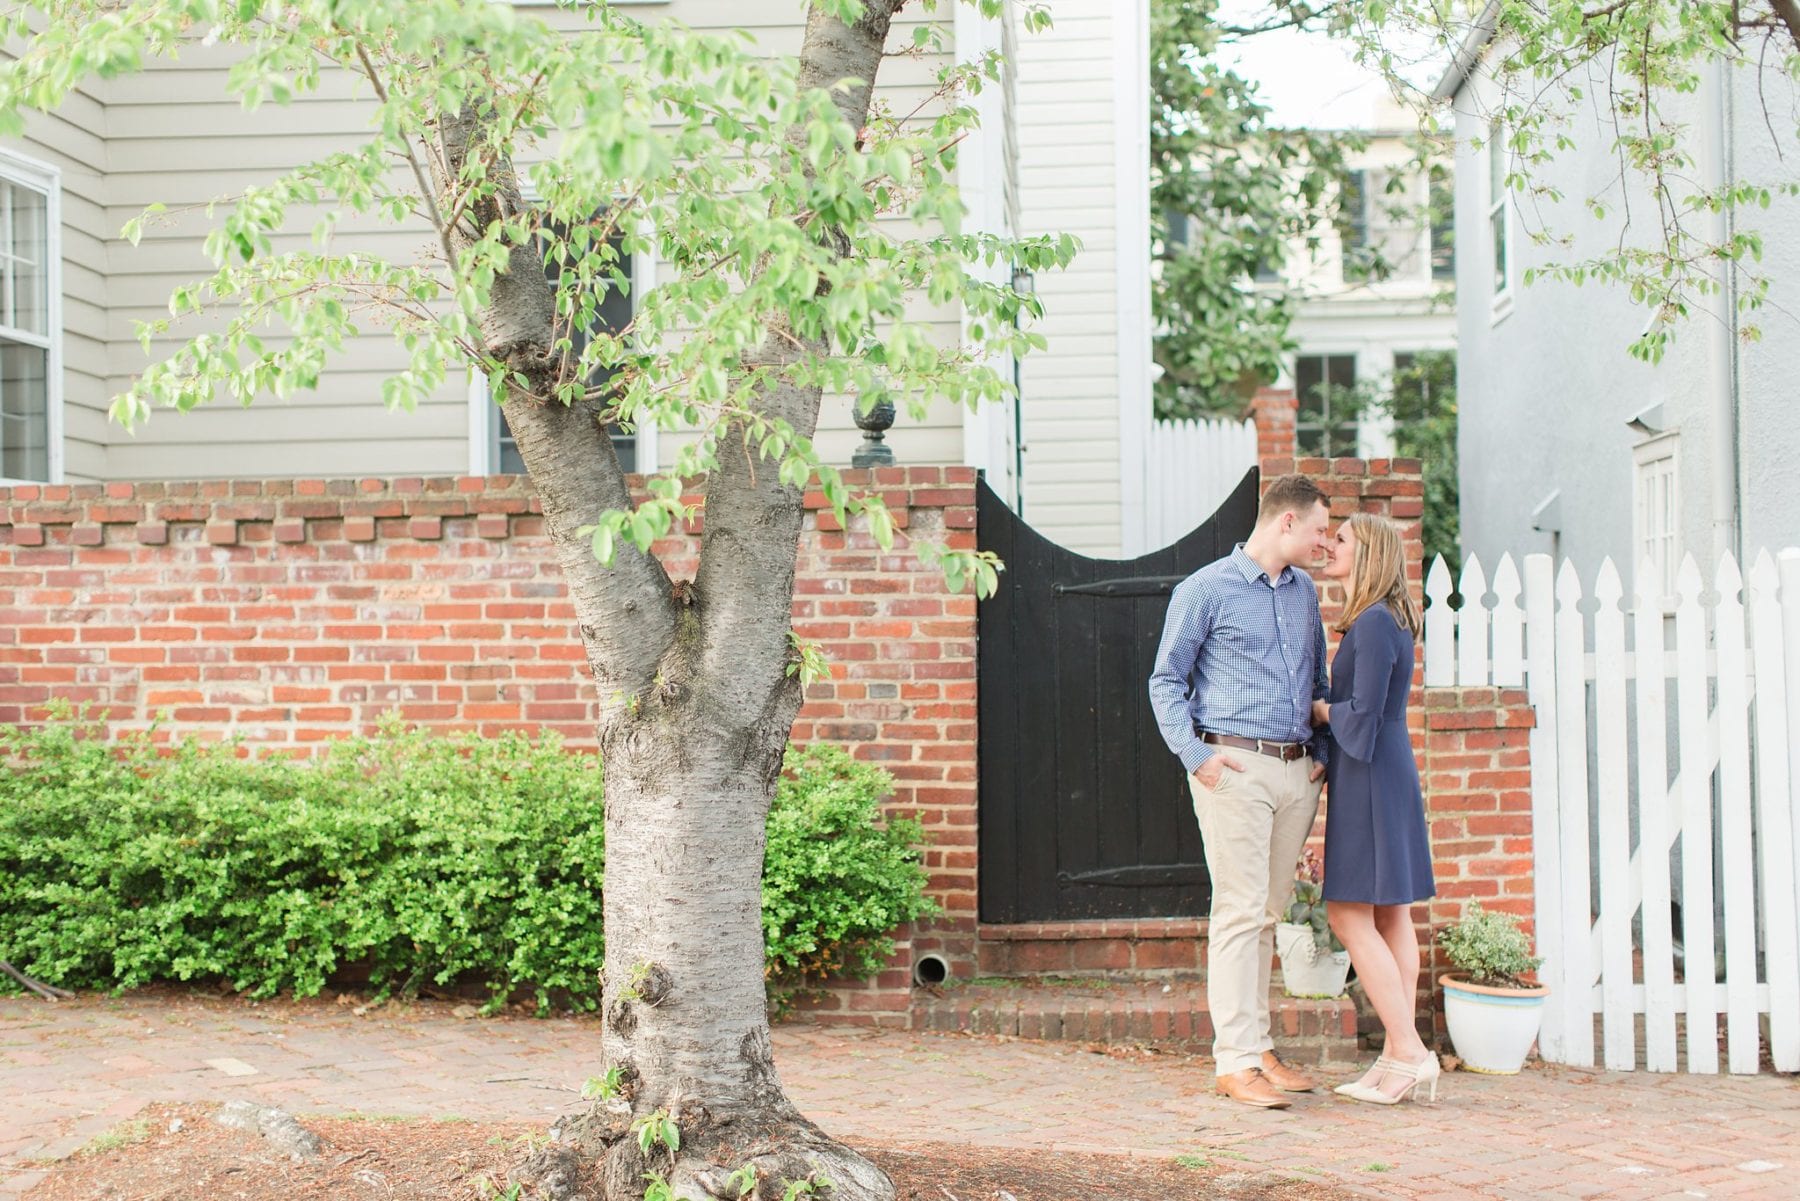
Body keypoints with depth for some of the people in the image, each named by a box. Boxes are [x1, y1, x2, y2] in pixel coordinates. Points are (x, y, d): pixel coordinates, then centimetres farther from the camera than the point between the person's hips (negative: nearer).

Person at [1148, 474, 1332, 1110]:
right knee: (1239, 912, -8)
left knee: (1268, 913, 11)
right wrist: (1196, 755, -12)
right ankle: (1235, 1062, -5)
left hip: (1296, 772, 7)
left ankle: (1259, 1047, 18)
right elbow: (1166, 681, -1)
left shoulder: (1304, 591, 17)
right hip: (1236, 768, -6)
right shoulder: (1205, 591, -3)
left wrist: (1321, 751, 13)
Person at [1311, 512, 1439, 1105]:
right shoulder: (1387, 621, 14)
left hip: (1368, 779, -10)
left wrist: (1320, 711, -4)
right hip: (1388, 773, 10)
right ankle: (1398, 1054, 12)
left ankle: (1409, 1052, -7)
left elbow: (1363, 712, -20)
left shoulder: (1374, 623, -16)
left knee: (1349, 915, -7)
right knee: (1390, 917, 9)